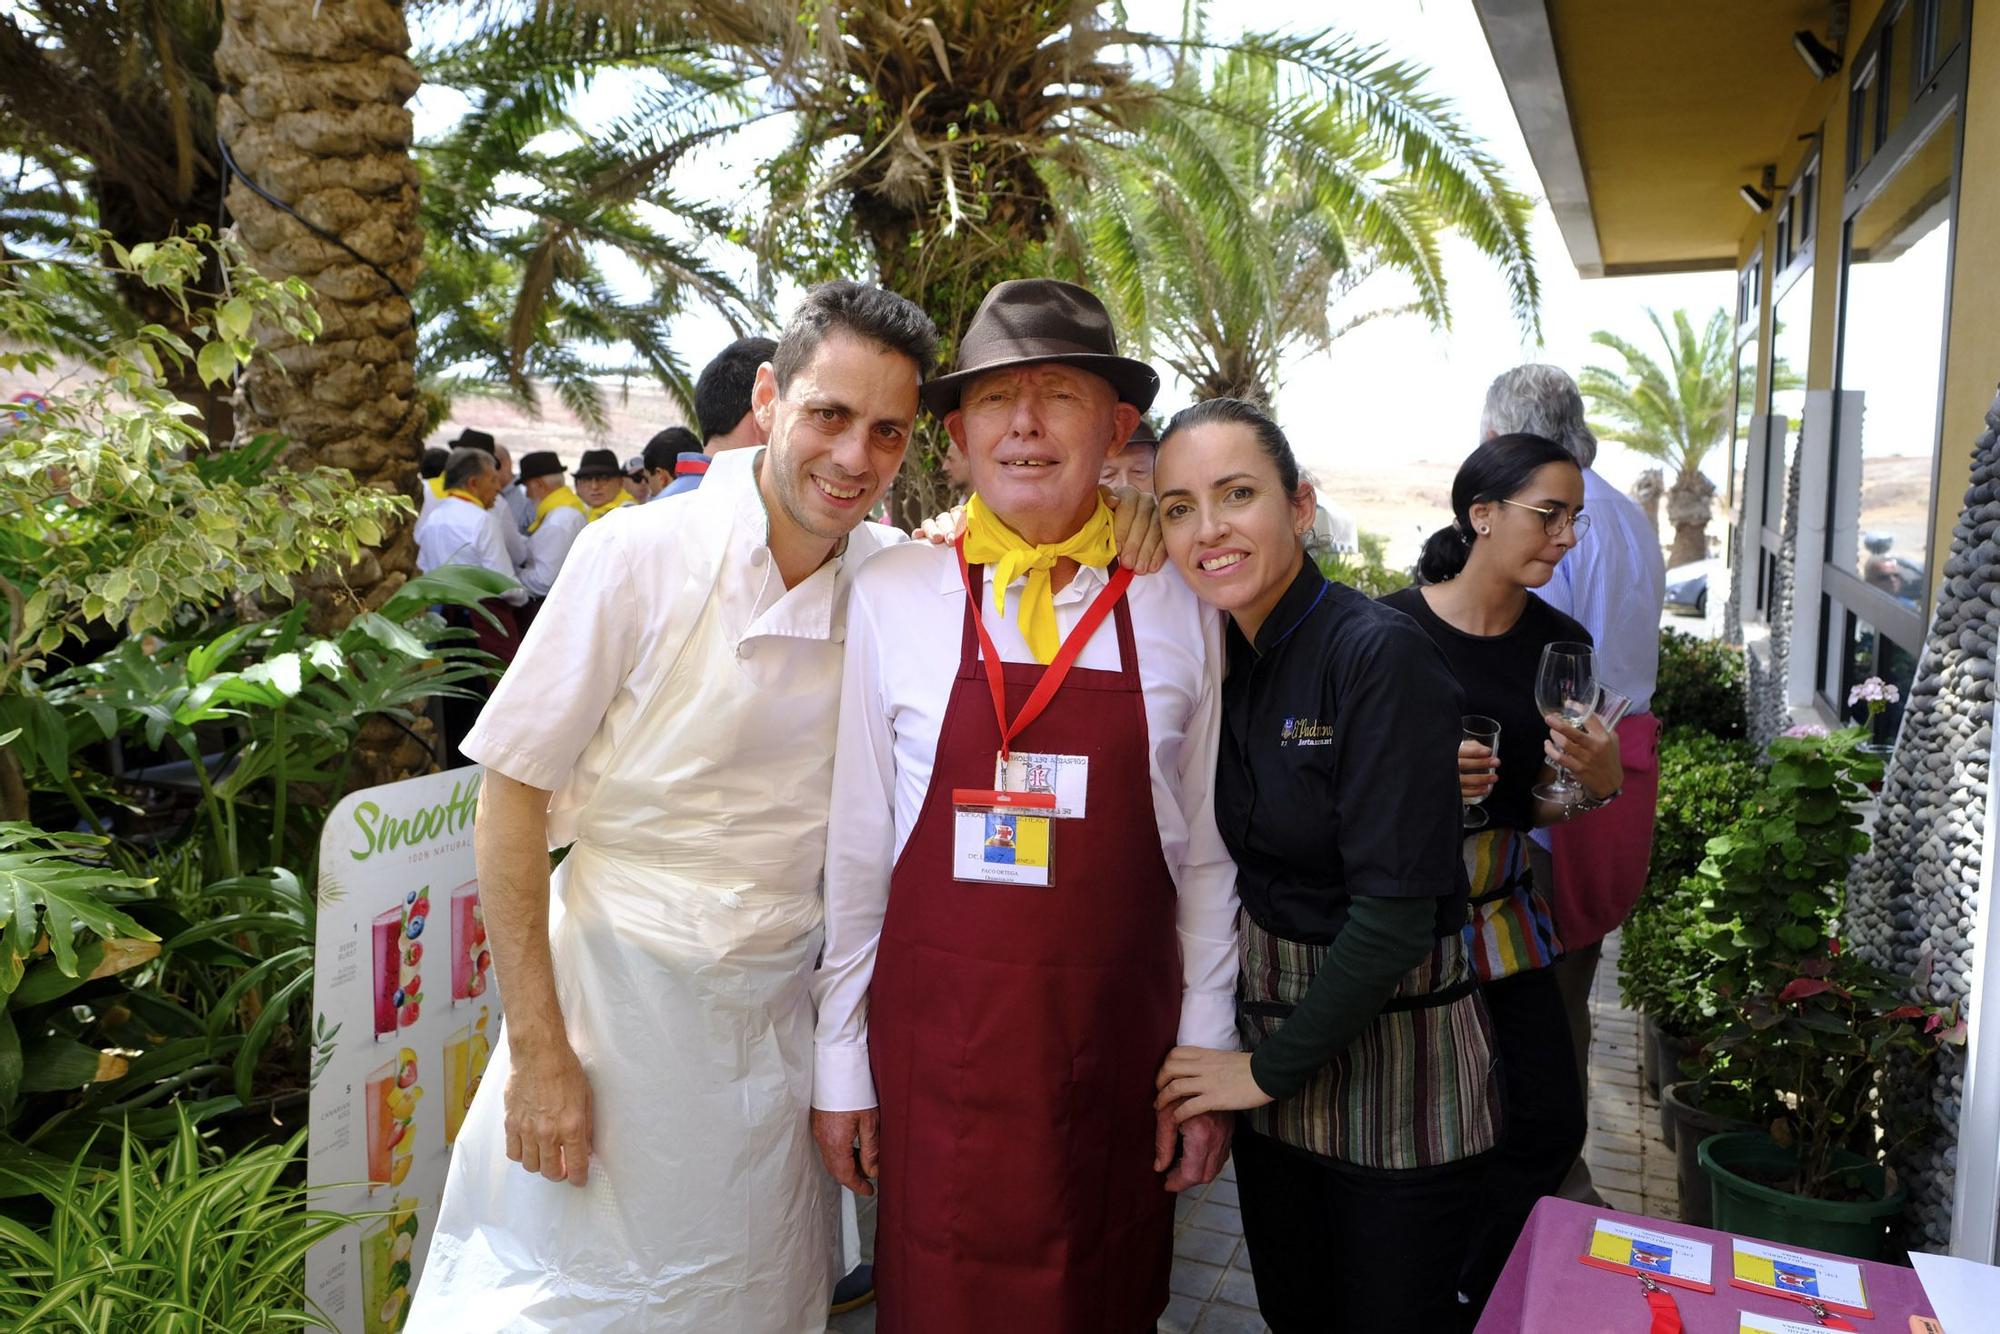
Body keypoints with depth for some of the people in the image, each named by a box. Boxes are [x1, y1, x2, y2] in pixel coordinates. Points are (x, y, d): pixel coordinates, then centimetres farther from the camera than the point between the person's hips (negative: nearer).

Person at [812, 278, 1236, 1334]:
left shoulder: (1177, 610, -2)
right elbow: (855, 845, -1)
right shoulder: (892, 596, -5)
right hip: (937, 1042, -1)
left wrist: (1207, 1059, 5)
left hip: (1119, 1048, 1)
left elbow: (1204, 854, 3)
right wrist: (839, 1060, 3)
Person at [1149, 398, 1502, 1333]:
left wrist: (1269, 1070, -15)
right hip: (1273, 1029, 6)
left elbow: (1396, 914, -23)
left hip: (1392, 1043, -6)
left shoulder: (1381, 655, -21)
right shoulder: (1223, 657, 0)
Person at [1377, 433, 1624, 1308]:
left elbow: (1540, 806, 10)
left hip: (1502, 905, 5)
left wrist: (1598, 782, -10)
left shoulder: (1561, 644, 1)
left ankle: (1471, 1297, 31)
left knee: (1549, 1121, 6)